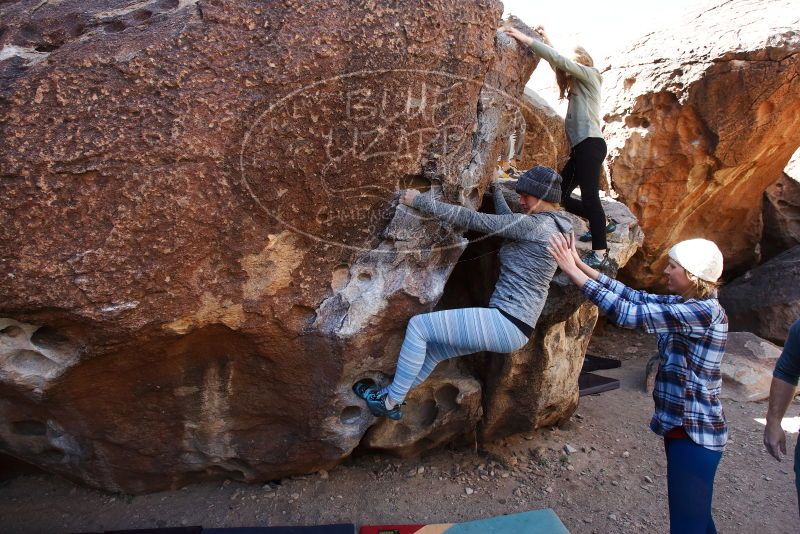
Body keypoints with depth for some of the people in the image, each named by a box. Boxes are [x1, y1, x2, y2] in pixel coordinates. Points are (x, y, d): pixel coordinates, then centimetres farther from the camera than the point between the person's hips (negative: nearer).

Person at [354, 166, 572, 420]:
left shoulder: (534, 224, -16)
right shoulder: (550, 226, 13)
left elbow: (474, 220, -16)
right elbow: (507, 219, 32)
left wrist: (421, 201, -11)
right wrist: (496, 191, 45)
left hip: (506, 324, -11)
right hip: (513, 325, 11)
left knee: (418, 326, -4)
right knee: (433, 347, 19)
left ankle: (390, 401, 7)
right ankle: (391, 396, 28)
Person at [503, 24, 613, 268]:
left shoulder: (589, 74, 3)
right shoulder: (577, 84, 25)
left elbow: (559, 60, -9)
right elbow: (558, 63, 35)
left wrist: (527, 39, -10)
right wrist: (546, 41, 29)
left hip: (591, 145, -9)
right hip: (580, 148, 9)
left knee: (589, 196, -15)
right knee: (560, 195, 7)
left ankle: (600, 251, -15)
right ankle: (601, 224, 19)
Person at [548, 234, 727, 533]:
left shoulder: (703, 312, -23)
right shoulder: (687, 304, 4)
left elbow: (627, 313, -29)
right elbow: (637, 298, 3)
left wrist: (572, 271, -26)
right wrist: (582, 265, -2)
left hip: (694, 433, -9)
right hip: (686, 428, 9)